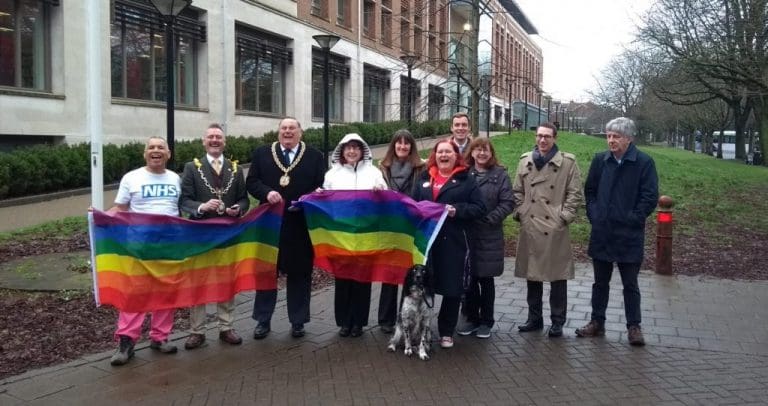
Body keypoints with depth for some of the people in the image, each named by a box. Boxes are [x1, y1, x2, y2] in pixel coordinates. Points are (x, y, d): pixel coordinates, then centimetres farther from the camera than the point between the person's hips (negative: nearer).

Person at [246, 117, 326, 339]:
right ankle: (263, 320, 21)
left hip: (301, 225, -1)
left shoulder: (314, 156, 5)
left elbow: (323, 187, 0)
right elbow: (251, 182, 2)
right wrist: (267, 192, -16)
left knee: (299, 273, 7)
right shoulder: (261, 153, 7)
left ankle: (298, 321, 20)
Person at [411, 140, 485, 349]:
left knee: (452, 288, 4)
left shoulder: (466, 179, 3)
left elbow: (479, 208, -2)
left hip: (454, 242, -2)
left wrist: (457, 210, -16)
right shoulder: (423, 178, 13)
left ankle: (447, 332, 20)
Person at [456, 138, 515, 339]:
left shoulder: (500, 175, 1)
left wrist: (489, 219, -14)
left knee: (486, 279, 7)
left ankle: (486, 321, 19)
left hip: (489, 236, -2)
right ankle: (471, 319, 21)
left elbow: (508, 203, -5)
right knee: (469, 279, 7)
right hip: (465, 234, 2)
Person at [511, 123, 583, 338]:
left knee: (557, 276, 3)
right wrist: (519, 213, 3)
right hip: (530, 227, 4)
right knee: (531, 274, 12)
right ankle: (534, 318, 25)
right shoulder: (525, 160, 9)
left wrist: (564, 217, -9)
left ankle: (557, 322, 15)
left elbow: (574, 193, -2)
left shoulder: (568, 162, -2)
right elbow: (517, 191, 13)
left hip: (555, 228, -4)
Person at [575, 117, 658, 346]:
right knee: (600, 282, 14)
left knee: (630, 284, 7)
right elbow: (589, 190, 13)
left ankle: (633, 327, 18)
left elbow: (650, 197, -8)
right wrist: (593, 214, 3)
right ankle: (597, 322, 25)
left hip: (629, 235, -4)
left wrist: (633, 219, -11)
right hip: (601, 233, 4)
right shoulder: (600, 160, 4)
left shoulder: (644, 162, -8)